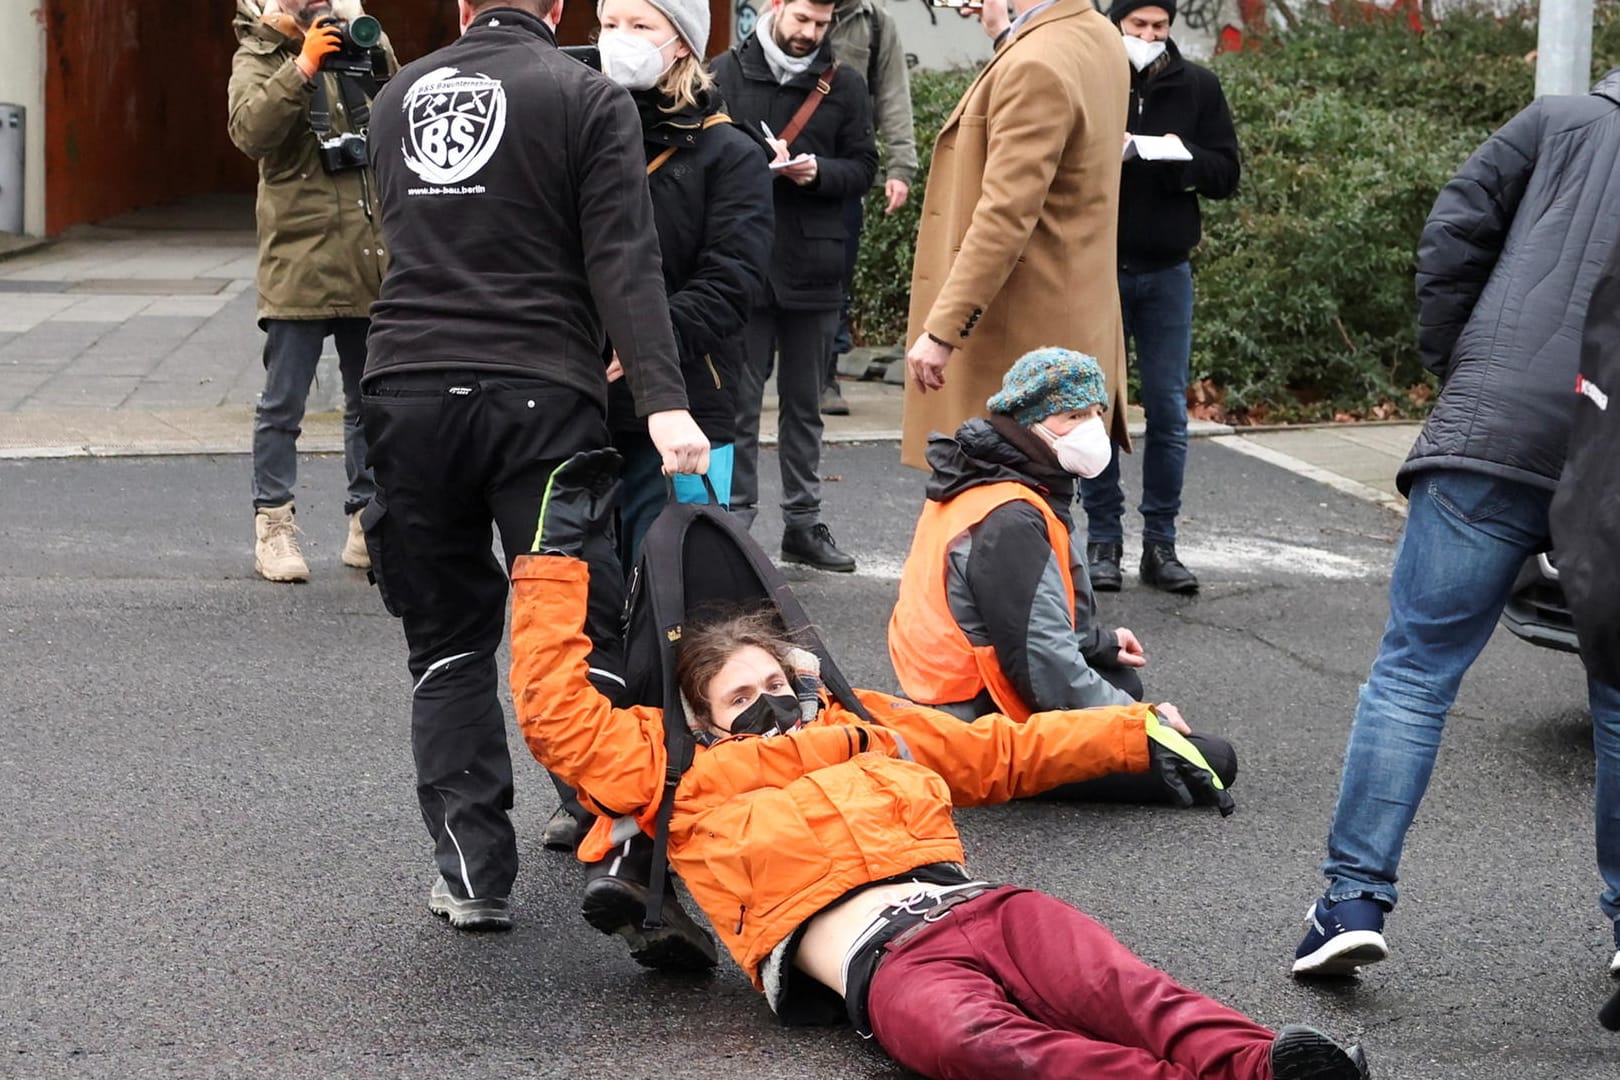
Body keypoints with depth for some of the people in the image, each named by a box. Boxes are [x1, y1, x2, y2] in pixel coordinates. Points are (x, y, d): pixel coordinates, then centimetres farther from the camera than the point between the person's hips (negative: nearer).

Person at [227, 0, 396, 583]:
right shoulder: (260, 55, 0)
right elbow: (249, 132, -18)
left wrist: (377, 54, 0)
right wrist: (301, 68, -24)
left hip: (370, 263, 5)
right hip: (298, 261, -5)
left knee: (370, 402, 10)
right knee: (283, 403, -1)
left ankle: (368, 527, 18)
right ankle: (273, 526, 5)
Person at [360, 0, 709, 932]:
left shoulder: (399, 97, 17)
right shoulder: (591, 98, 2)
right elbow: (623, 262, -9)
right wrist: (664, 399, -15)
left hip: (410, 391, 3)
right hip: (540, 394, -3)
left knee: (448, 645, 11)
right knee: (582, 640, -1)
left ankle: (472, 874, 6)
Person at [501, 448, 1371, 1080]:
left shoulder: (871, 727, 37)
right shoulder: (678, 773, 25)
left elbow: (1002, 751, 43)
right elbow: (556, 714, 19)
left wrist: (1137, 734, 39)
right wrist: (558, 553, 22)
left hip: (981, 901, 5)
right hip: (882, 963, -5)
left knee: (1122, 993, -30)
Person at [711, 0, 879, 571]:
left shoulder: (844, 85, 6)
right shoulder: (727, 73, 1)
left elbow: (863, 166, 5)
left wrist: (818, 172, -14)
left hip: (813, 265, 2)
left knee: (804, 404, 11)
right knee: (739, 402, 2)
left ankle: (803, 521, 18)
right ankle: (736, 518, 8)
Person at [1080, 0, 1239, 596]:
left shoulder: (1197, 86, 3)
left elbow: (1226, 172, 4)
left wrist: (1184, 159, -16)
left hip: (1166, 272, 2)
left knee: (1168, 411, 4)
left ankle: (1161, 542, 12)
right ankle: (1102, 540, 12)